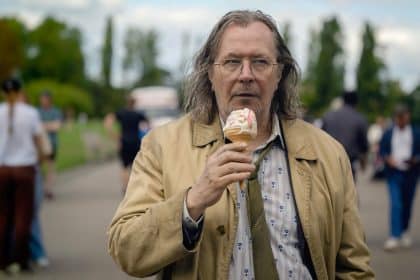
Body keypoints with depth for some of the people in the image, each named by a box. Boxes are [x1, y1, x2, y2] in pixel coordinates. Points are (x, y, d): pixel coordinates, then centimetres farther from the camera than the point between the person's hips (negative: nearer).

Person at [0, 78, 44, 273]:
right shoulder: (30, 113, -5)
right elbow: (38, 142, 1)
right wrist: (38, 157, 20)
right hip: (25, 168, -1)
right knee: (22, 215, 6)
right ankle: (19, 260, 6)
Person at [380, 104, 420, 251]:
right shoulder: (388, 134, 5)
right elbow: (382, 150, 7)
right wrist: (388, 158, -12)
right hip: (394, 173, -1)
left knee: (407, 204, 11)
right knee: (395, 204, -11)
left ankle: (405, 231, 32)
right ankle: (394, 237, -13)